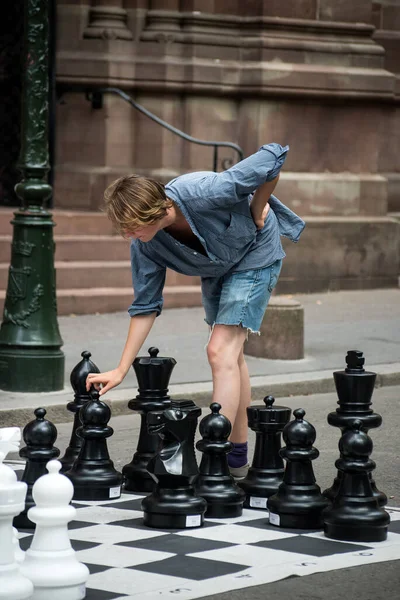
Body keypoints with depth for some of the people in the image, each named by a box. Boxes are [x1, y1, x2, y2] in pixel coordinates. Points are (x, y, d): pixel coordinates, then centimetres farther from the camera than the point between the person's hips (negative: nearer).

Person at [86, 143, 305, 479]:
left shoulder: (203, 193, -40)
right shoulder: (144, 246, -20)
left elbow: (274, 157, -33)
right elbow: (145, 306, -11)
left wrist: (258, 209, -20)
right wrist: (122, 370, -14)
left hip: (255, 253, -7)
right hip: (216, 269, 7)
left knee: (221, 351, -17)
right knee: (230, 354, 15)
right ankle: (238, 459, 28)